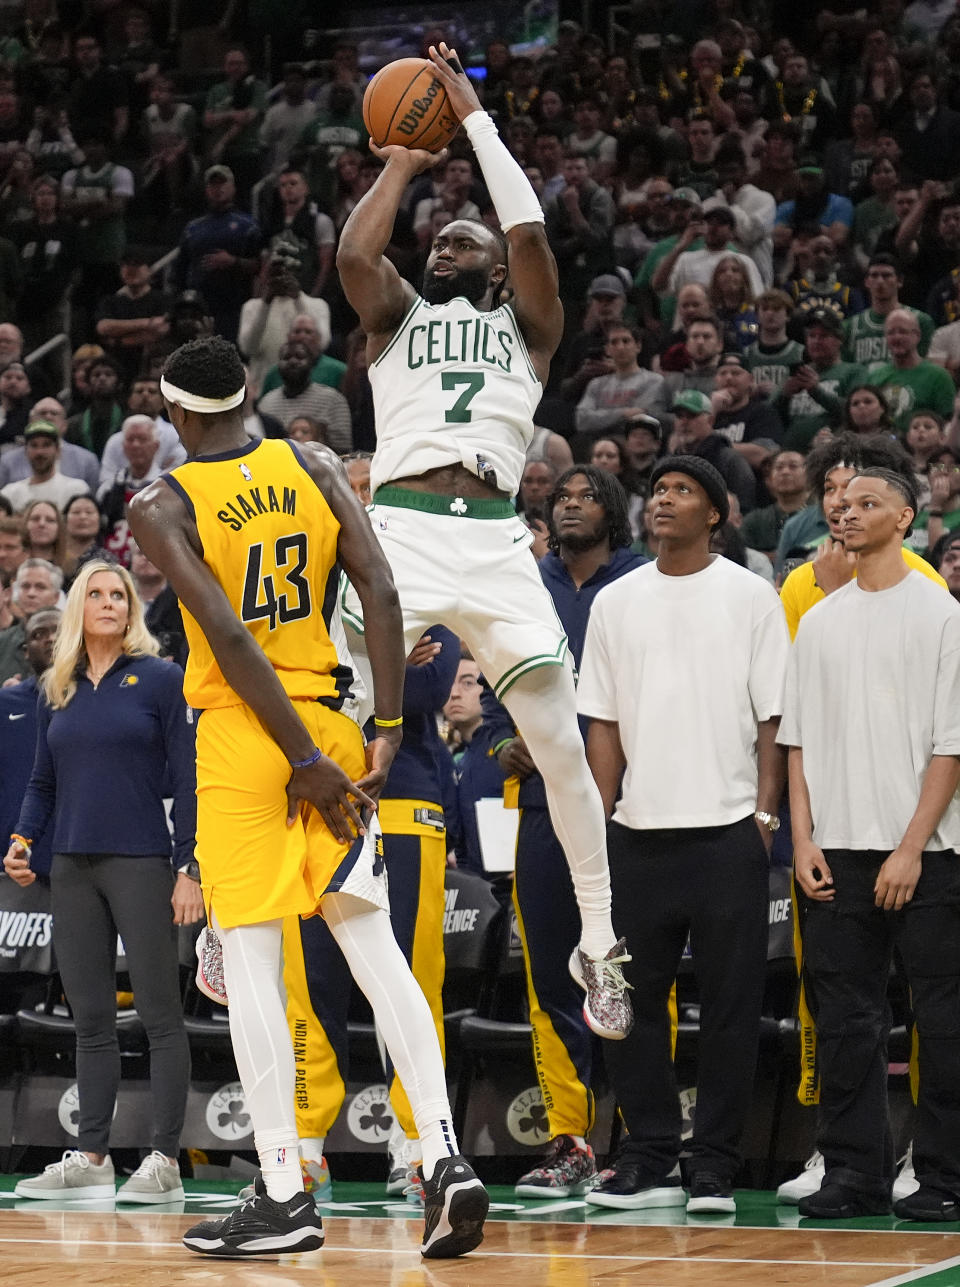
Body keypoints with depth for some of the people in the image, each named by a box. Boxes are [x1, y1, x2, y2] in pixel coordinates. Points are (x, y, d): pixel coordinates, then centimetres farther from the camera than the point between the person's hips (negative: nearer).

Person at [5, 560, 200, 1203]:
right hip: (73, 870, 5)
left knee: (160, 1014, -3)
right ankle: (91, 1157, 11)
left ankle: (165, 1159, -2)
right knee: (91, 1019, 7)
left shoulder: (160, 679, -1)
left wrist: (190, 869, -10)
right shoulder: (56, 692, 13)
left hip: (142, 864, -5)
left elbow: (186, 781, -4)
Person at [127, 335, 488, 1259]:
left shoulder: (162, 507, -6)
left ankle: (284, 1196, -2)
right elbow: (380, 592, -4)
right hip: (329, 713, 4)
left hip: (240, 731, -4)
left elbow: (227, 636, -15)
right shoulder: (312, 467, 6)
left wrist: (304, 759, -14)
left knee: (249, 962, -1)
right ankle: (442, 1157, -2)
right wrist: (387, 730, -3)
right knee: (373, 946, 8)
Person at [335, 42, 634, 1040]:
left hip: (495, 537, 1)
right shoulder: (396, 317, 22)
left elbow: (529, 232, 3)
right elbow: (354, 254, 0)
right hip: (399, 527, 0)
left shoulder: (528, 328, 20)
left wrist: (472, 114, 9)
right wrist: (402, 163, 13)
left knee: (563, 748, -5)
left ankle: (600, 948, 5)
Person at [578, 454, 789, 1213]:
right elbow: (604, 722, 11)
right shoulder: (616, 602, 11)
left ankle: (716, 1168, 5)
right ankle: (650, 1161, 12)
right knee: (631, 999, 4)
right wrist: (597, 822, 4)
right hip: (639, 834, 3)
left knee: (729, 1003, -1)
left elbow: (773, 716, 1)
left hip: (728, 831, -3)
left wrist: (766, 814, -6)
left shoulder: (750, 596, 3)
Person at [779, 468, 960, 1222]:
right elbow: (798, 739, 14)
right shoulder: (819, 622, 14)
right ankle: (856, 1172, 8)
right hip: (837, 851, 4)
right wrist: (803, 840, 3)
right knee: (845, 1019, 3)